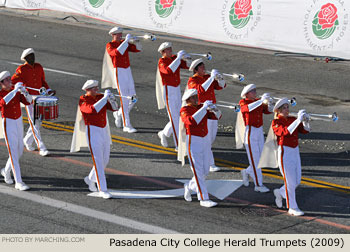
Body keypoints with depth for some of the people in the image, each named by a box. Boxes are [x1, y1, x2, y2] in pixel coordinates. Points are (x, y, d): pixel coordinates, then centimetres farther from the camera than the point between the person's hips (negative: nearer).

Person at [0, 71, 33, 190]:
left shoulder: (16, 91, 3)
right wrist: (15, 91, -38)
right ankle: (19, 183, -10)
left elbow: (28, 101, -7)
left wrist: (25, 92, -26)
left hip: (19, 122, 6)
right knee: (13, 153, -10)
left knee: (19, 151, 15)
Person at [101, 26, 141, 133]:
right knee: (124, 99, -9)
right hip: (118, 72, -7)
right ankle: (126, 125, -6)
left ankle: (119, 114, 32)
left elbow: (138, 49, 9)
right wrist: (126, 41, -24)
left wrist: (135, 41, -10)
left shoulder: (124, 43, 12)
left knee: (132, 99, 7)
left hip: (127, 71, 7)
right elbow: (117, 52, -27)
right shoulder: (110, 45, -6)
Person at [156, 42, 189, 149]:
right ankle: (178, 145, -2)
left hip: (177, 90, 7)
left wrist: (187, 58, -13)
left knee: (178, 116, 12)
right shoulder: (161, 62, -12)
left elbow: (187, 65, 6)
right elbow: (168, 70, -32)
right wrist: (178, 58, -31)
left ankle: (164, 133, 35)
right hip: (168, 91, -7)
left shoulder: (174, 58, 8)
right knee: (174, 118, -6)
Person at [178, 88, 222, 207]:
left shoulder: (201, 107, 8)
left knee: (205, 171, 12)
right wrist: (203, 108, -29)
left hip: (205, 141, 7)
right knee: (198, 171, -7)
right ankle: (204, 199, -5)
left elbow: (217, 116, 4)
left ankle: (189, 186, 36)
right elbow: (191, 121, -29)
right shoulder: (184, 110, -9)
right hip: (193, 143, -6)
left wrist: (214, 109, -17)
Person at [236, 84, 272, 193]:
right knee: (255, 159, -4)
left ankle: (247, 172, 35)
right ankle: (258, 185, 1)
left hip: (259, 132, 7)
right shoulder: (243, 102, -9)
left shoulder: (258, 101, 9)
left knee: (261, 158, 11)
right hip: (249, 133, -7)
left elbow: (268, 110, 0)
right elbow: (248, 108, -31)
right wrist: (261, 100, -40)